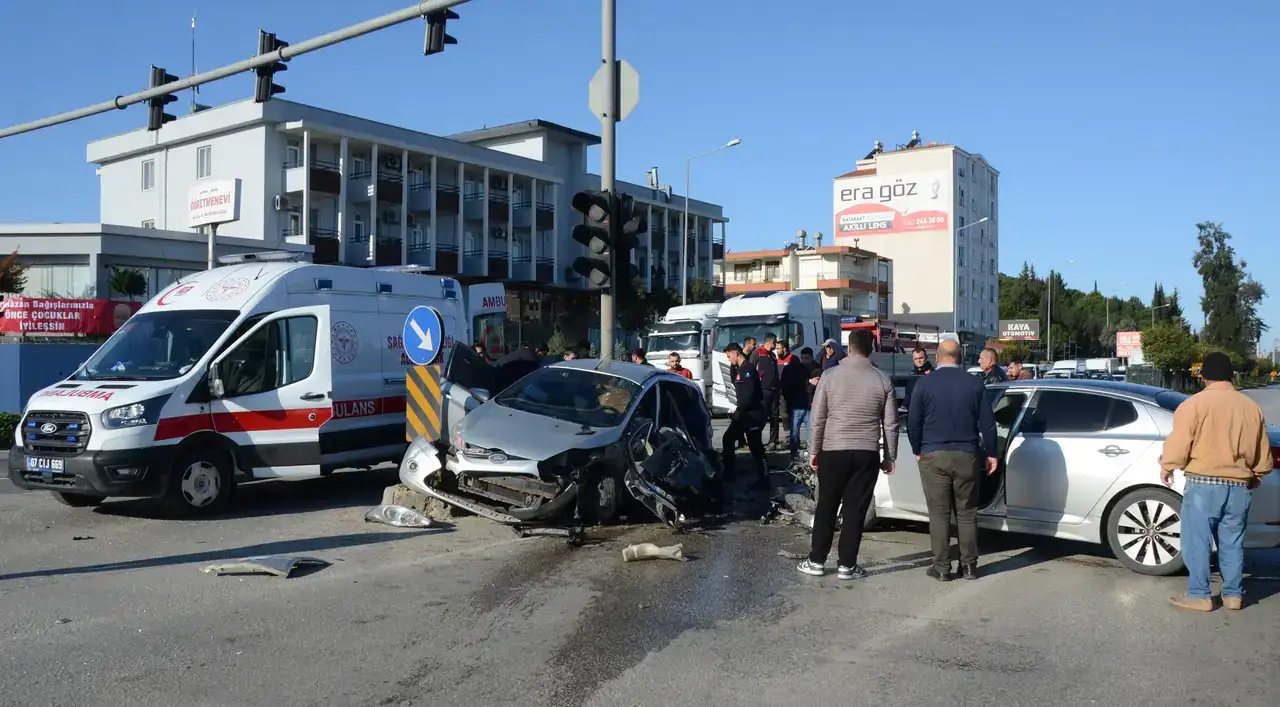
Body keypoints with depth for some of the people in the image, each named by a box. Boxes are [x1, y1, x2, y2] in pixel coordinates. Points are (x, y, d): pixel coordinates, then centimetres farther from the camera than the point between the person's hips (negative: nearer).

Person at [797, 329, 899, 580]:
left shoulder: (830, 376, -5)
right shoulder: (883, 381, -1)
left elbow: (817, 419, -3)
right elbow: (891, 424, 2)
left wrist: (813, 451, 7)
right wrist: (890, 457, 12)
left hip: (833, 451, 0)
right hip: (867, 454, 1)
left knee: (826, 508, 10)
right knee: (855, 510, 6)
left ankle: (816, 561, 16)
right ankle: (847, 565, 10)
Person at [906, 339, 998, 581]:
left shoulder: (924, 383, -3)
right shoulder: (975, 383, 1)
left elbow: (913, 421, -1)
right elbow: (987, 422, 3)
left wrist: (917, 450, 12)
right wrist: (990, 453, 12)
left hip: (933, 455, -2)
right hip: (966, 455, 2)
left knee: (939, 513, 3)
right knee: (967, 513, 10)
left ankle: (942, 567, 6)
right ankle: (969, 565, 14)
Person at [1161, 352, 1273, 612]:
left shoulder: (1194, 404, -9)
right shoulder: (1251, 407, 8)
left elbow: (1179, 444, -12)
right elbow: (1263, 454, 16)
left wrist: (1167, 466, 5)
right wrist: (1256, 475, 33)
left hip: (1203, 484, -5)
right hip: (1239, 487, 5)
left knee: (1197, 541, 3)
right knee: (1232, 543, 15)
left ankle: (1199, 596, 5)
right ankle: (1233, 595, 20)